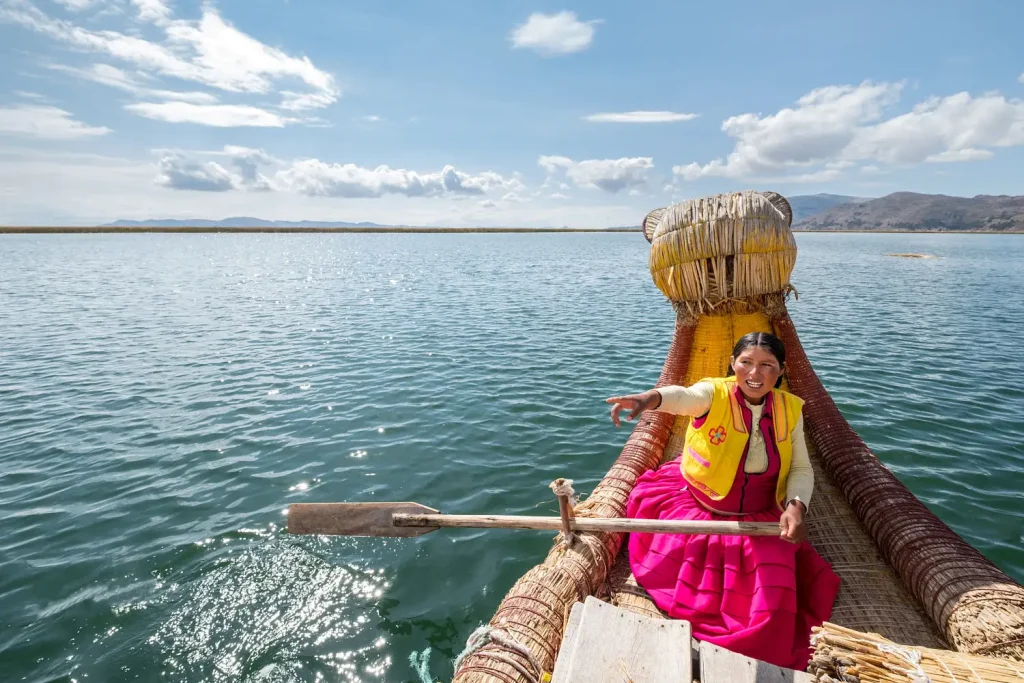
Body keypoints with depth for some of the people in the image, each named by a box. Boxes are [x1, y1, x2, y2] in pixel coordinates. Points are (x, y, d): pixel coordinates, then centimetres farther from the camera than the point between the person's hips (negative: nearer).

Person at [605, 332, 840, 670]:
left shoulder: (789, 409, -6)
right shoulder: (715, 393, -19)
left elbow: (801, 469, -2)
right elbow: (685, 396, -43)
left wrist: (796, 505, -24)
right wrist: (651, 397, -68)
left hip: (759, 519, 2)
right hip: (693, 506, -2)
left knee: (772, 587, -11)